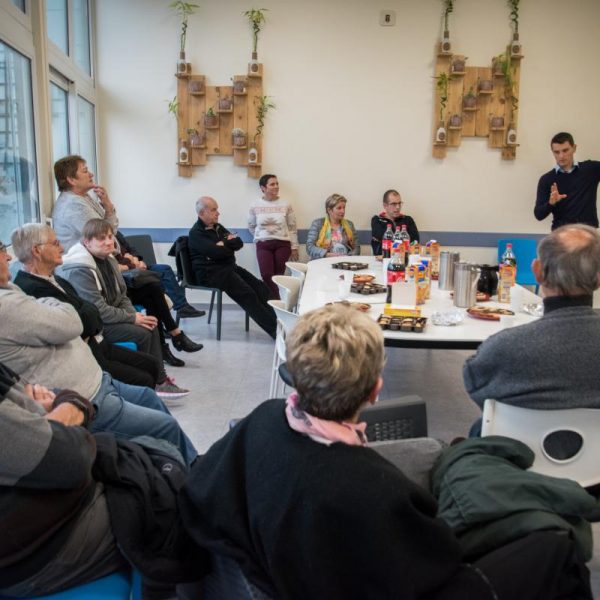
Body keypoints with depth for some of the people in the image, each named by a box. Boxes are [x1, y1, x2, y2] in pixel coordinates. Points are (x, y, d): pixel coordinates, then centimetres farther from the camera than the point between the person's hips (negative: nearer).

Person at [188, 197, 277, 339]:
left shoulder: (218, 227, 19)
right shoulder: (196, 233, -6)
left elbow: (239, 243, 9)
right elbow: (216, 252, -20)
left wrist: (224, 244, -10)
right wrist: (230, 246, -1)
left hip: (229, 267, 8)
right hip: (211, 273, -8)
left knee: (261, 289, -11)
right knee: (247, 294, -23)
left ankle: (277, 320, -16)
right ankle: (274, 328, -23)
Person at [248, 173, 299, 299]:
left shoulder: (286, 205, -2)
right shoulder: (255, 206, -1)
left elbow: (292, 227, 3)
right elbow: (251, 226, 16)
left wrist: (294, 248, 2)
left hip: (282, 244, 0)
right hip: (263, 245, 1)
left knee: (279, 276, 0)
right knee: (266, 275, -9)